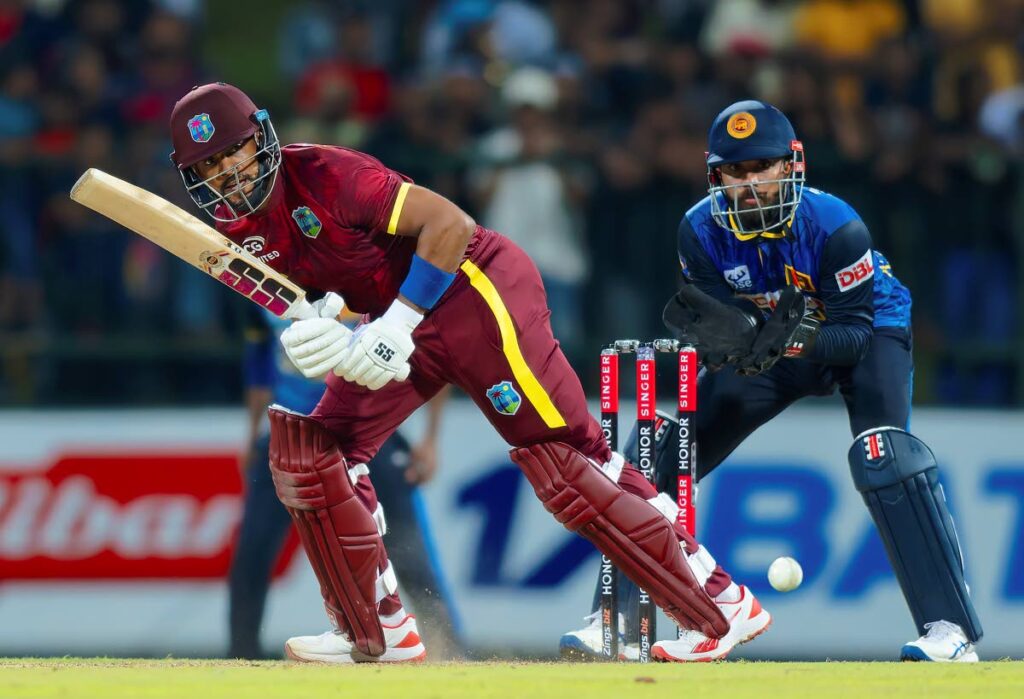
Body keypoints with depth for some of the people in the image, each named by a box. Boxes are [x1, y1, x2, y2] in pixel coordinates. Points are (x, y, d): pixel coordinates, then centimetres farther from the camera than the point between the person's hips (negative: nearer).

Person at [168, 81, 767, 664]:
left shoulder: (325, 175, -23)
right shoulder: (236, 225, 1)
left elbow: (449, 224, -24)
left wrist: (396, 326, -26)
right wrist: (318, 337, -16)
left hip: (471, 289, -8)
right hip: (395, 321, 8)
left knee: (564, 461, -11)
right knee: (311, 448, -3)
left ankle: (722, 603, -7)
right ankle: (379, 632, 7)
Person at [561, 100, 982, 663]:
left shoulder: (833, 226, -32)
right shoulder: (701, 231, -20)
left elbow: (856, 334, -29)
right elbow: (720, 323, -18)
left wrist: (793, 338, -48)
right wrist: (722, 336, -42)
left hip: (868, 330, -5)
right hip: (772, 342, 5)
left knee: (882, 455, -31)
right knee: (668, 451, -5)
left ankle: (950, 628, -33)